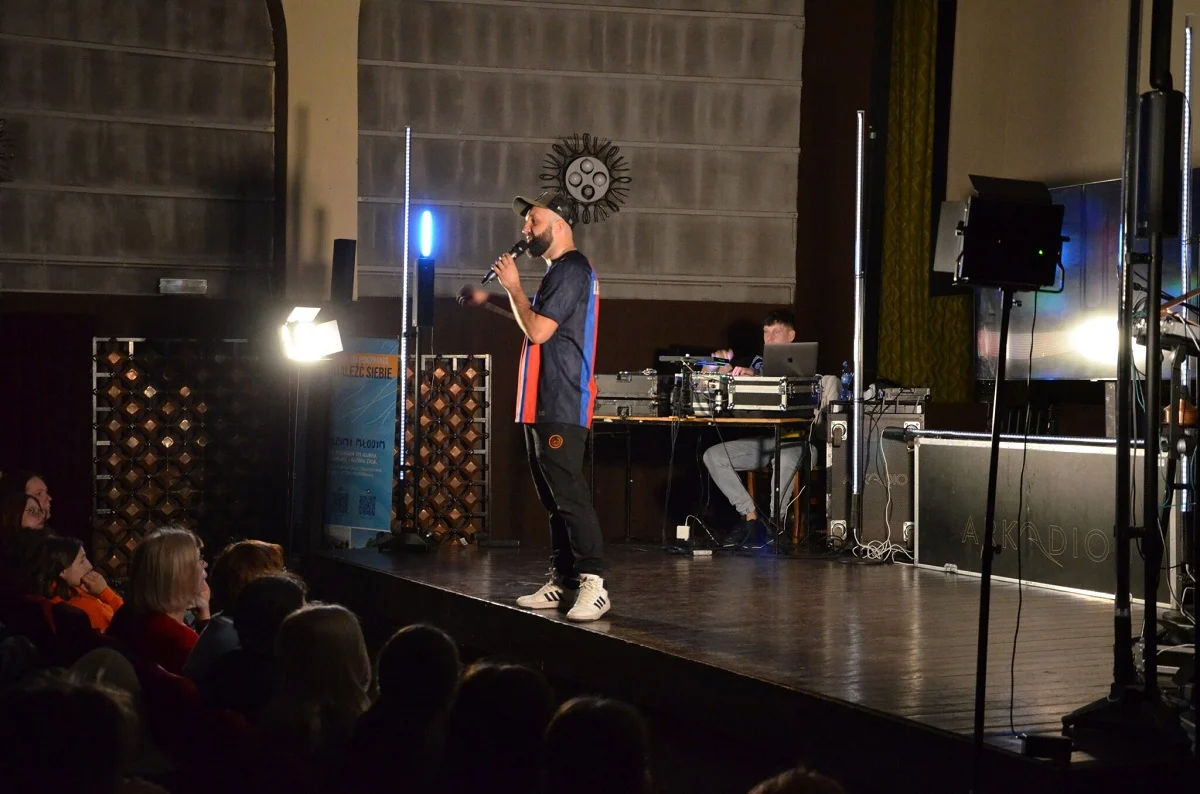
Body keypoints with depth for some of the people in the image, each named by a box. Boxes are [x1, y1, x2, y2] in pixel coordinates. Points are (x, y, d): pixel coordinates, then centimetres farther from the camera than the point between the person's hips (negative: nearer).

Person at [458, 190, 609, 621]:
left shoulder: (571, 270, -12)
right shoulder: (561, 271, 22)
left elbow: (538, 331, -18)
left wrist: (513, 286, -7)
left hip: (561, 407, -11)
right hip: (545, 404, 11)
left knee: (569, 493, -15)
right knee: (554, 496, 10)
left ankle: (593, 582, -18)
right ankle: (563, 581, 13)